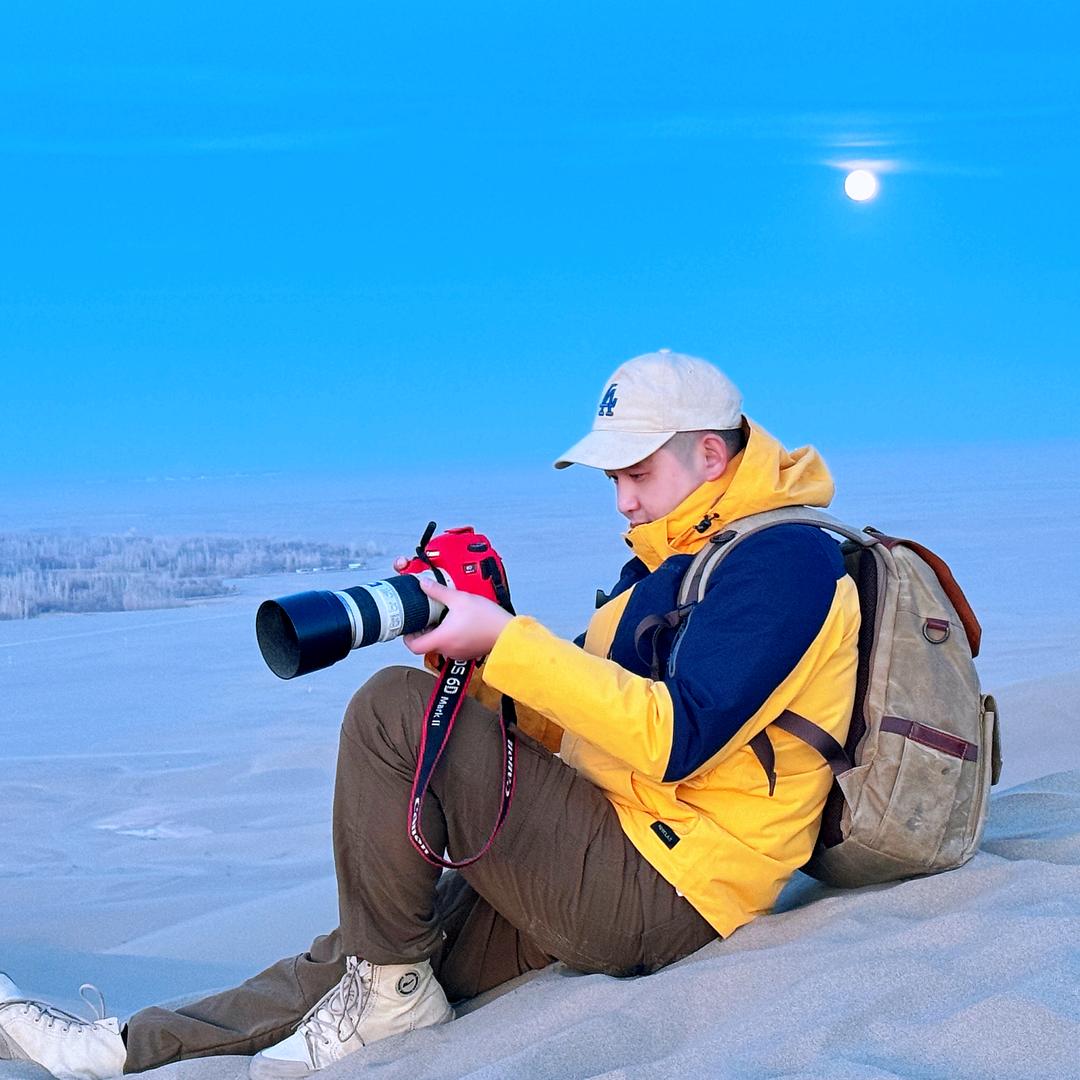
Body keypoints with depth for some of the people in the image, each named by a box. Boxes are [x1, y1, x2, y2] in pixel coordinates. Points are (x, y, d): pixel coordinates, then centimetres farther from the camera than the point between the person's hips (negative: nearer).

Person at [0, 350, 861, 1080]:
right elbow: (554, 727, 16)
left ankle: (391, 992, -4)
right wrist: (466, 649, -3)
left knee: (392, 711, -15)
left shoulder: (784, 558, -13)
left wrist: (505, 641, -22)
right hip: (614, 861, 10)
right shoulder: (666, 562, 19)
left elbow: (675, 740, -25)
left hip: (661, 896, -10)